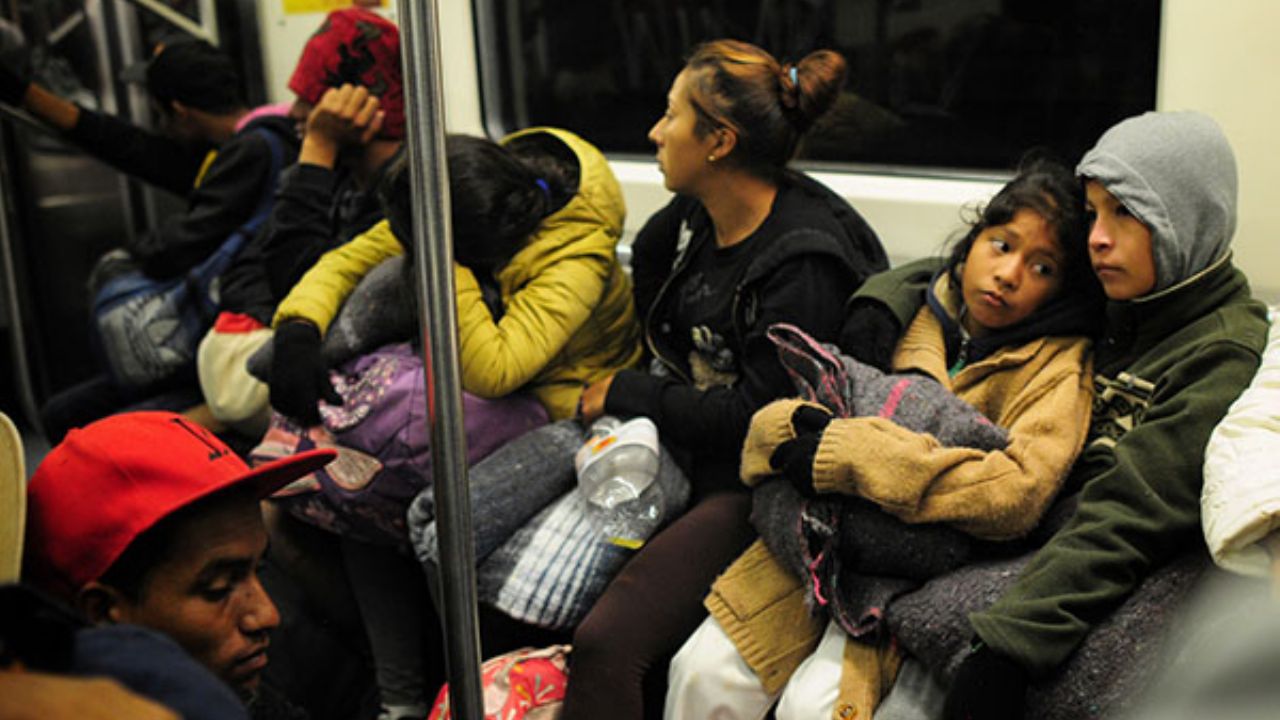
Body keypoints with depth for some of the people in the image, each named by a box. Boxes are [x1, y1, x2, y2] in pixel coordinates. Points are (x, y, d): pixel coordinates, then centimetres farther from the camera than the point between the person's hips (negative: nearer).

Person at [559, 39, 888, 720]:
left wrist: (626, 393, -8)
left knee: (606, 644, -22)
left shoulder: (804, 262, -20)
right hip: (684, 454, 9)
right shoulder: (694, 217, 4)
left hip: (754, 485, -8)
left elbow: (756, 414, -18)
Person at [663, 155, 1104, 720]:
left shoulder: (1058, 362, -5)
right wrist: (796, 427, -21)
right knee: (702, 673, -9)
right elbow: (767, 420, 6)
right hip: (828, 538, 4)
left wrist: (848, 453, -25)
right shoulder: (912, 310, 6)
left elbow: (1019, 492, -24)